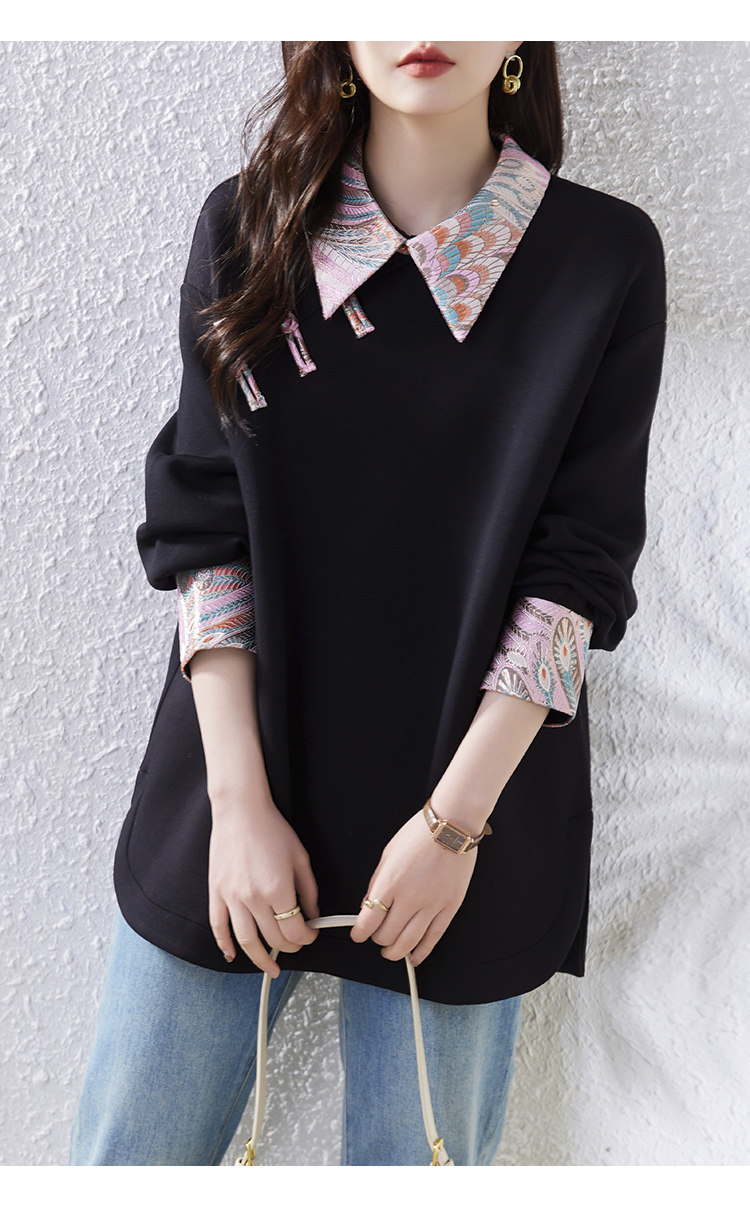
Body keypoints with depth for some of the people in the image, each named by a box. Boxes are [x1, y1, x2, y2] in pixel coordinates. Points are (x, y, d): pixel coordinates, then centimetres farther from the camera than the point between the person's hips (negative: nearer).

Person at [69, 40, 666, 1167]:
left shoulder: (609, 258, -1)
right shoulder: (245, 227, 2)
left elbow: (581, 561, -5)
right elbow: (203, 527, -2)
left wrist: (456, 818, -11)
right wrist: (239, 798, -8)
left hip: (472, 792, -1)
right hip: (238, 793, 2)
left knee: (420, 1155, 10)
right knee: (127, 1159, 10)